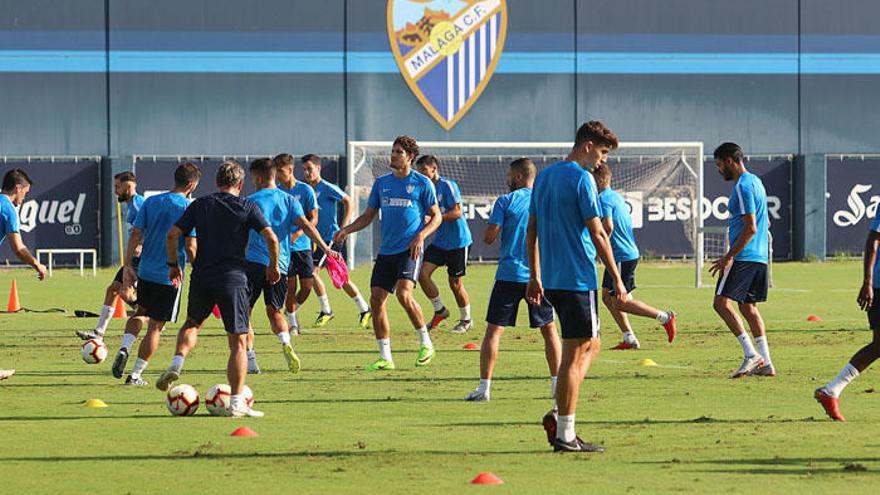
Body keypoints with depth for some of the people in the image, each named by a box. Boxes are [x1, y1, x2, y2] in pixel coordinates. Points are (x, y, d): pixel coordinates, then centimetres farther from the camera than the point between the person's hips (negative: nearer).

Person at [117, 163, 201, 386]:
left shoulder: (151, 202, 3)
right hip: (170, 275, -4)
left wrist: (128, 263, 8)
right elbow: (190, 247, -12)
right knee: (156, 326, 4)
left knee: (140, 312, 26)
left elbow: (135, 235, 1)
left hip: (145, 271, 4)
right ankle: (136, 374, 3)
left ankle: (125, 348, 1)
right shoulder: (189, 208, -9)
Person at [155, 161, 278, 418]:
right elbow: (271, 237, -8)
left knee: (192, 324, 28)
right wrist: (273, 266, 7)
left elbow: (172, 235, 3)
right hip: (233, 279, -2)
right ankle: (237, 402, -3)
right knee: (238, 342, 3)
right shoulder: (248, 207, 1)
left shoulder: (199, 205, 8)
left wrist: (174, 265, 16)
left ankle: (177, 363, 2)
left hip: (202, 277, 3)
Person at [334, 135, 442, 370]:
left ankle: (426, 344, -4)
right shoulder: (381, 183, 13)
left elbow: (436, 216, 2)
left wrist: (421, 236, -15)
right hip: (386, 251, 6)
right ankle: (385, 357, 5)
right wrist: (346, 230, 2)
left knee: (404, 294, -24)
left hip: (409, 250, -6)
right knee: (376, 300, -3)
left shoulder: (422, 183, -1)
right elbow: (368, 216, 18)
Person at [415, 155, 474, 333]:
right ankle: (439, 310, 10)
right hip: (439, 241, 7)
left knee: (455, 282, 2)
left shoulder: (447, 185, -14)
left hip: (457, 241, -7)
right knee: (423, 274, -8)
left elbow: (457, 213, -20)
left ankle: (466, 320, 22)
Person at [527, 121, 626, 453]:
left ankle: (559, 414, 9)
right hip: (578, 280, -9)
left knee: (591, 344, 20)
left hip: (551, 279, 9)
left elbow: (531, 230, 17)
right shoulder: (581, 179, -12)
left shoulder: (544, 176, 14)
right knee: (574, 354, -3)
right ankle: (565, 435, -1)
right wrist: (617, 279, -8)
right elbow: (597, 233, -14)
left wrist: (534, 276, 22)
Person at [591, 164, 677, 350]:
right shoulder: (617, 197, 16)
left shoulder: (604, 199, -15)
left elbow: (608, 226, -29)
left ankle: (665, 317, -6)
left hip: (621, 256, -10)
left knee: (620, 302, -5)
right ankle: (629, 339, 12)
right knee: (607, 296, 13)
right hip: (630, 253, 10)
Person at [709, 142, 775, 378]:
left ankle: (751, 354, -17)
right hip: (760, 257, 10)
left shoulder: (743, 186, -13)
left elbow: (751, 228, -20)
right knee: (748, 307, 13)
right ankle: (765, 363, 8)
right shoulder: (755, 181, 18)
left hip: (743, 257, -10)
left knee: (722, 303, -11)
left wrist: (728, 257, -19)